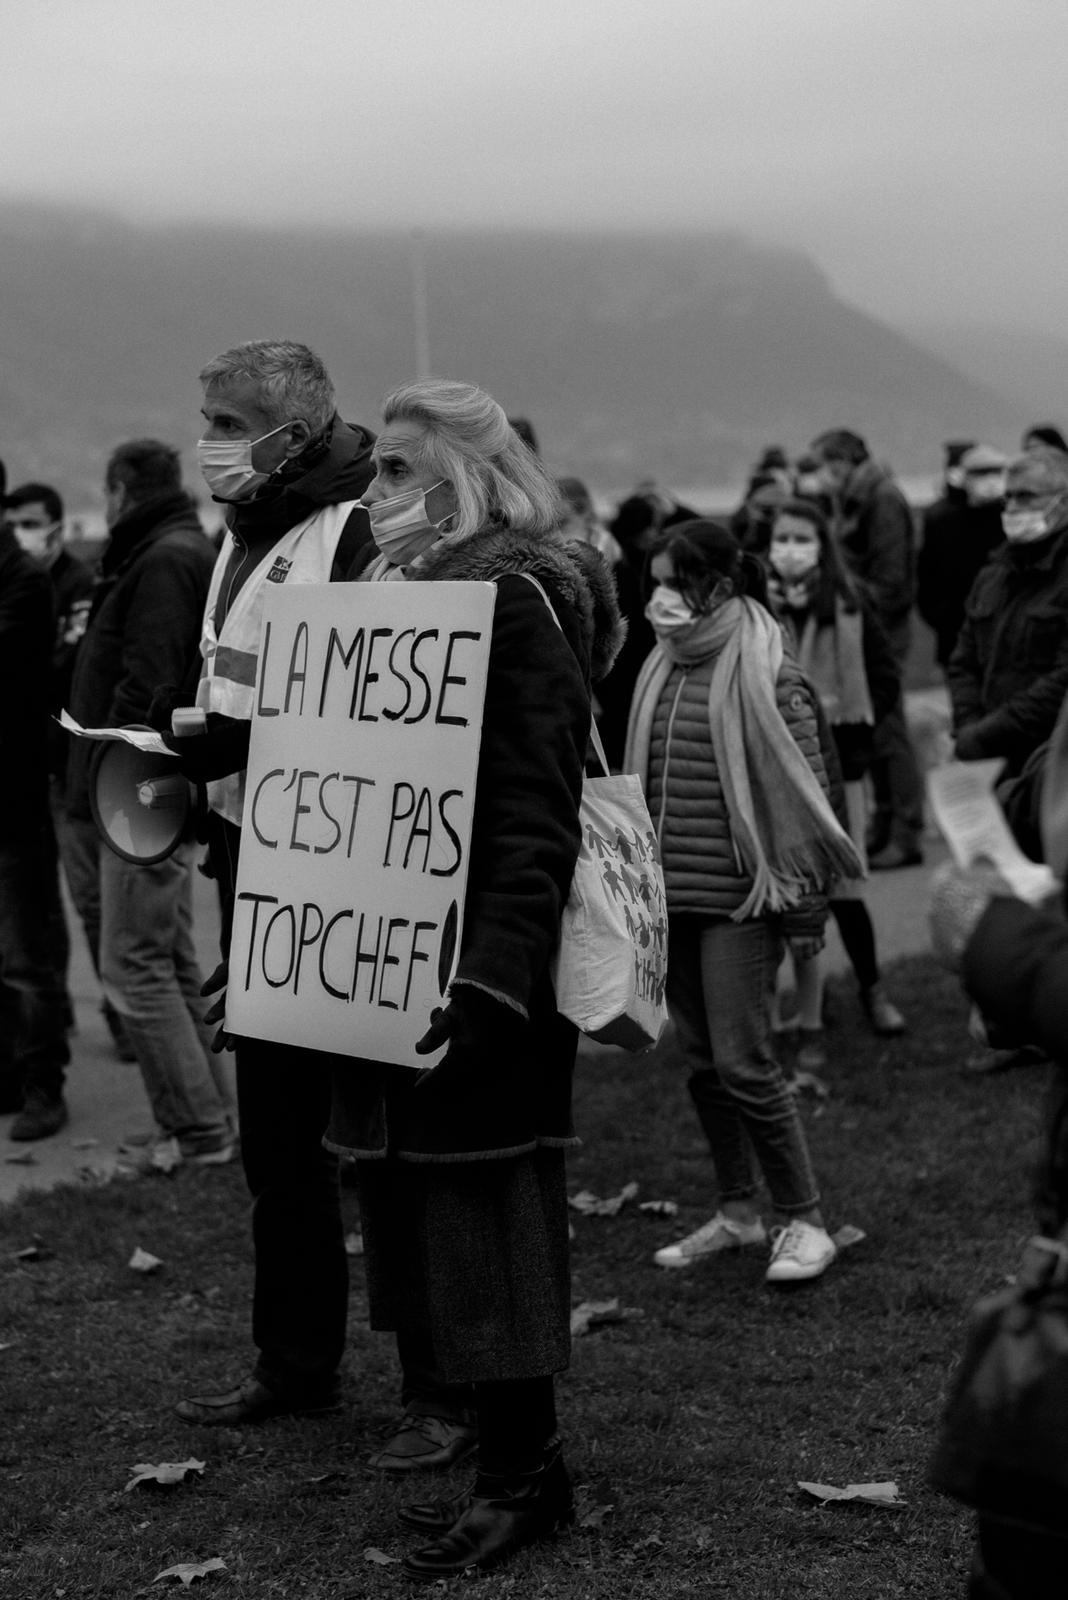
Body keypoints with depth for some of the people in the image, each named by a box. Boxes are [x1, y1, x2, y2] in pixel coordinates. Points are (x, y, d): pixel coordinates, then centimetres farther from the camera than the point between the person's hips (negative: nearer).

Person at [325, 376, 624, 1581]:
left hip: (477, 963, -9)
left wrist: (489, 978, -26)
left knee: (477, 1207, -3)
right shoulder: (404, 589, 15)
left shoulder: (515, 598, -13)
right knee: (429, 1208, 10)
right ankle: (515, 1462, 19)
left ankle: (522, 1472, 8)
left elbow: (537, 815, -19)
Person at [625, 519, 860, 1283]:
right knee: (701, 1060, 11)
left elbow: (806, 789, -8)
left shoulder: (768, 674, -10)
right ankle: (737, 1212, 24)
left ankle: (804, 1221, 6)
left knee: (742, 1061, -7)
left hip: (740, 898, -7)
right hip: (671, 896, 7)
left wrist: (803, 903, -9)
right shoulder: (662, 671, 9)